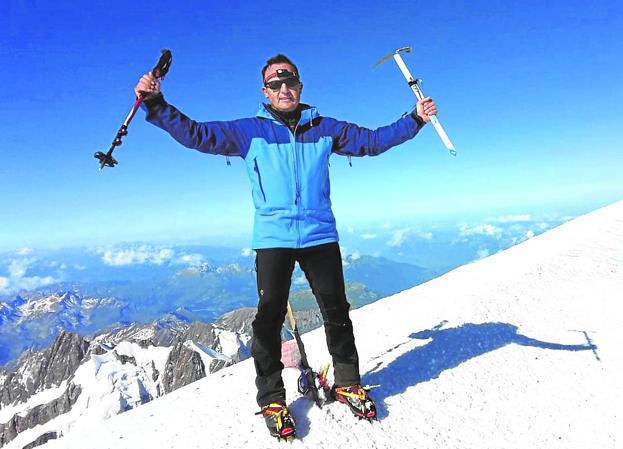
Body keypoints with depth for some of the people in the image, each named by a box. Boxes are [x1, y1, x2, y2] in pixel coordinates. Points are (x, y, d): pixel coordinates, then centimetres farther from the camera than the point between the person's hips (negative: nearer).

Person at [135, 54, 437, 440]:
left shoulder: (324, 129, 11)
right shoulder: (249, 132, 6)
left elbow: (372, 140, 15)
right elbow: (196, 134, 3)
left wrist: (415, 119, 11)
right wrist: (155, 104, -8)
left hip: (320, 235, 2)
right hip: (273, 238, -1)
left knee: (337, 312, 8)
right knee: (270, 317, 0)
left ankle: (348, 383, 30)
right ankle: (272, 399, 20)